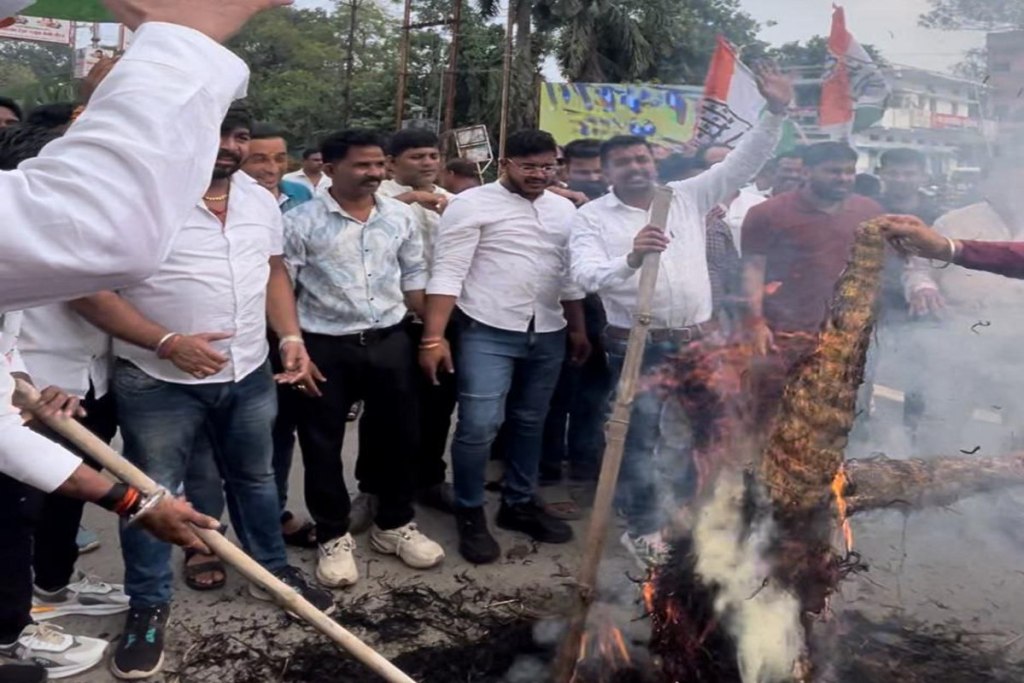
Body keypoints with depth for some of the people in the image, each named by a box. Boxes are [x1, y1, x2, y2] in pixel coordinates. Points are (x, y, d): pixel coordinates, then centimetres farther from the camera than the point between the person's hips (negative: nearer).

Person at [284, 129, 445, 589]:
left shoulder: (401, 217, 5)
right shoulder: (300, 222, -7)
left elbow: (414, 280, 12)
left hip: (390, 342, 3)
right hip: (324, 348, -3)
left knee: (399, 435, 13)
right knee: (322, 446, 7)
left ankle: (394, 525, 33)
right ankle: (333, 537, 25)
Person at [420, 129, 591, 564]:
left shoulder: (564, 209, 12)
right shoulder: (472, 204, -7)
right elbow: (448, 273, -13)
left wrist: (579, 330, 17)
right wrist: (434, 337, -20)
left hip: (547, 334, 6)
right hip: (487, 332, -6)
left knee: (530, 423, 15)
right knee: (479, 425, -9)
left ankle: (519, 504, 31)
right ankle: (470, 513, 11)